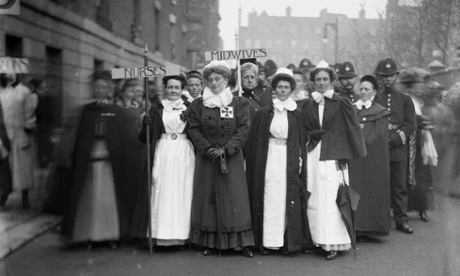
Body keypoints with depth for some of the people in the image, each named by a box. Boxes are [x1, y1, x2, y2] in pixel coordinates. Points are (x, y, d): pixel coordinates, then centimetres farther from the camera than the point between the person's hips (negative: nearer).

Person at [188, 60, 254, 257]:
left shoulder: (239, 104, 3)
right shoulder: (198, 105, 8)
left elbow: (243, 129, -4)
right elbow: (194, 129, 2)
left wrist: (226, 149, -15)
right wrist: (207, 148, -12)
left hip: (231, 158, -1)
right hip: (206, 158, 2)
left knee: (234, 197, -2)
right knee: (207, 197, 2)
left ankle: (241, 242, 4)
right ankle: (210, 242, 9)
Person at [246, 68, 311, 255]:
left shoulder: (296, 115, 9)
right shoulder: (263, 113, 5)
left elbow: (301, 142, 9)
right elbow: (254, 142, 4)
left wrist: (300, 160, -4)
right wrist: (254, 164, -4)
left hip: (289, 161, 1)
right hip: (269, 160, -1)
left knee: (288, 200, 1)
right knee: (269, 199, -3)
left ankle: (288, 241, 7)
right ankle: (267, 241, 3)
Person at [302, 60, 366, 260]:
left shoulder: (341, 104, -1)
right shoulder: (307, 105, 10)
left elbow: (353, 129, -1)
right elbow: (304, 131, 17)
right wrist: (314, 134, 0)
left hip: (333, 158, -4)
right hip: (313, 156, 4)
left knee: (331, 200, -5)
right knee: (314, 200, 4)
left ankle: (333, 244, 2)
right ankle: (318, 239, 13)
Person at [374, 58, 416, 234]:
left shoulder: (405, 99, 11)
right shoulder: (374, 99, 9)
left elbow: (410, 125, 2)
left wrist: (393, 139, -10)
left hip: (399, 149, 1)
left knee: (400, 186, 4)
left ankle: (401, 220, 11)